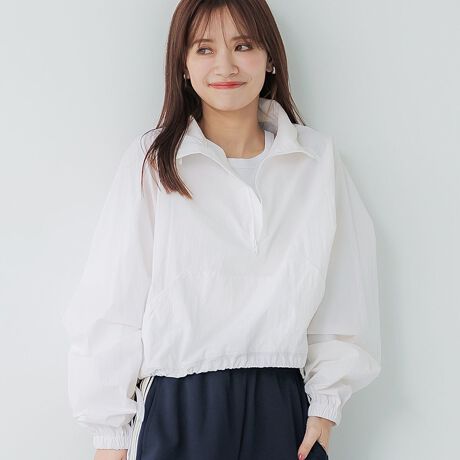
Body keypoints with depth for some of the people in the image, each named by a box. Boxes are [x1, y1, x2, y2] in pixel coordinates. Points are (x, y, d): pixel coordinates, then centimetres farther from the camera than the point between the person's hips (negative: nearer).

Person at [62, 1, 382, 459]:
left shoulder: (319, 159, 2)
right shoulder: (151, 159, -4)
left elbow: (343, 293, 6)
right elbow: (112, 302, -4)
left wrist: (326, 403, 4)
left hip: (281, 405, 2)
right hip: (176, 409, -2)